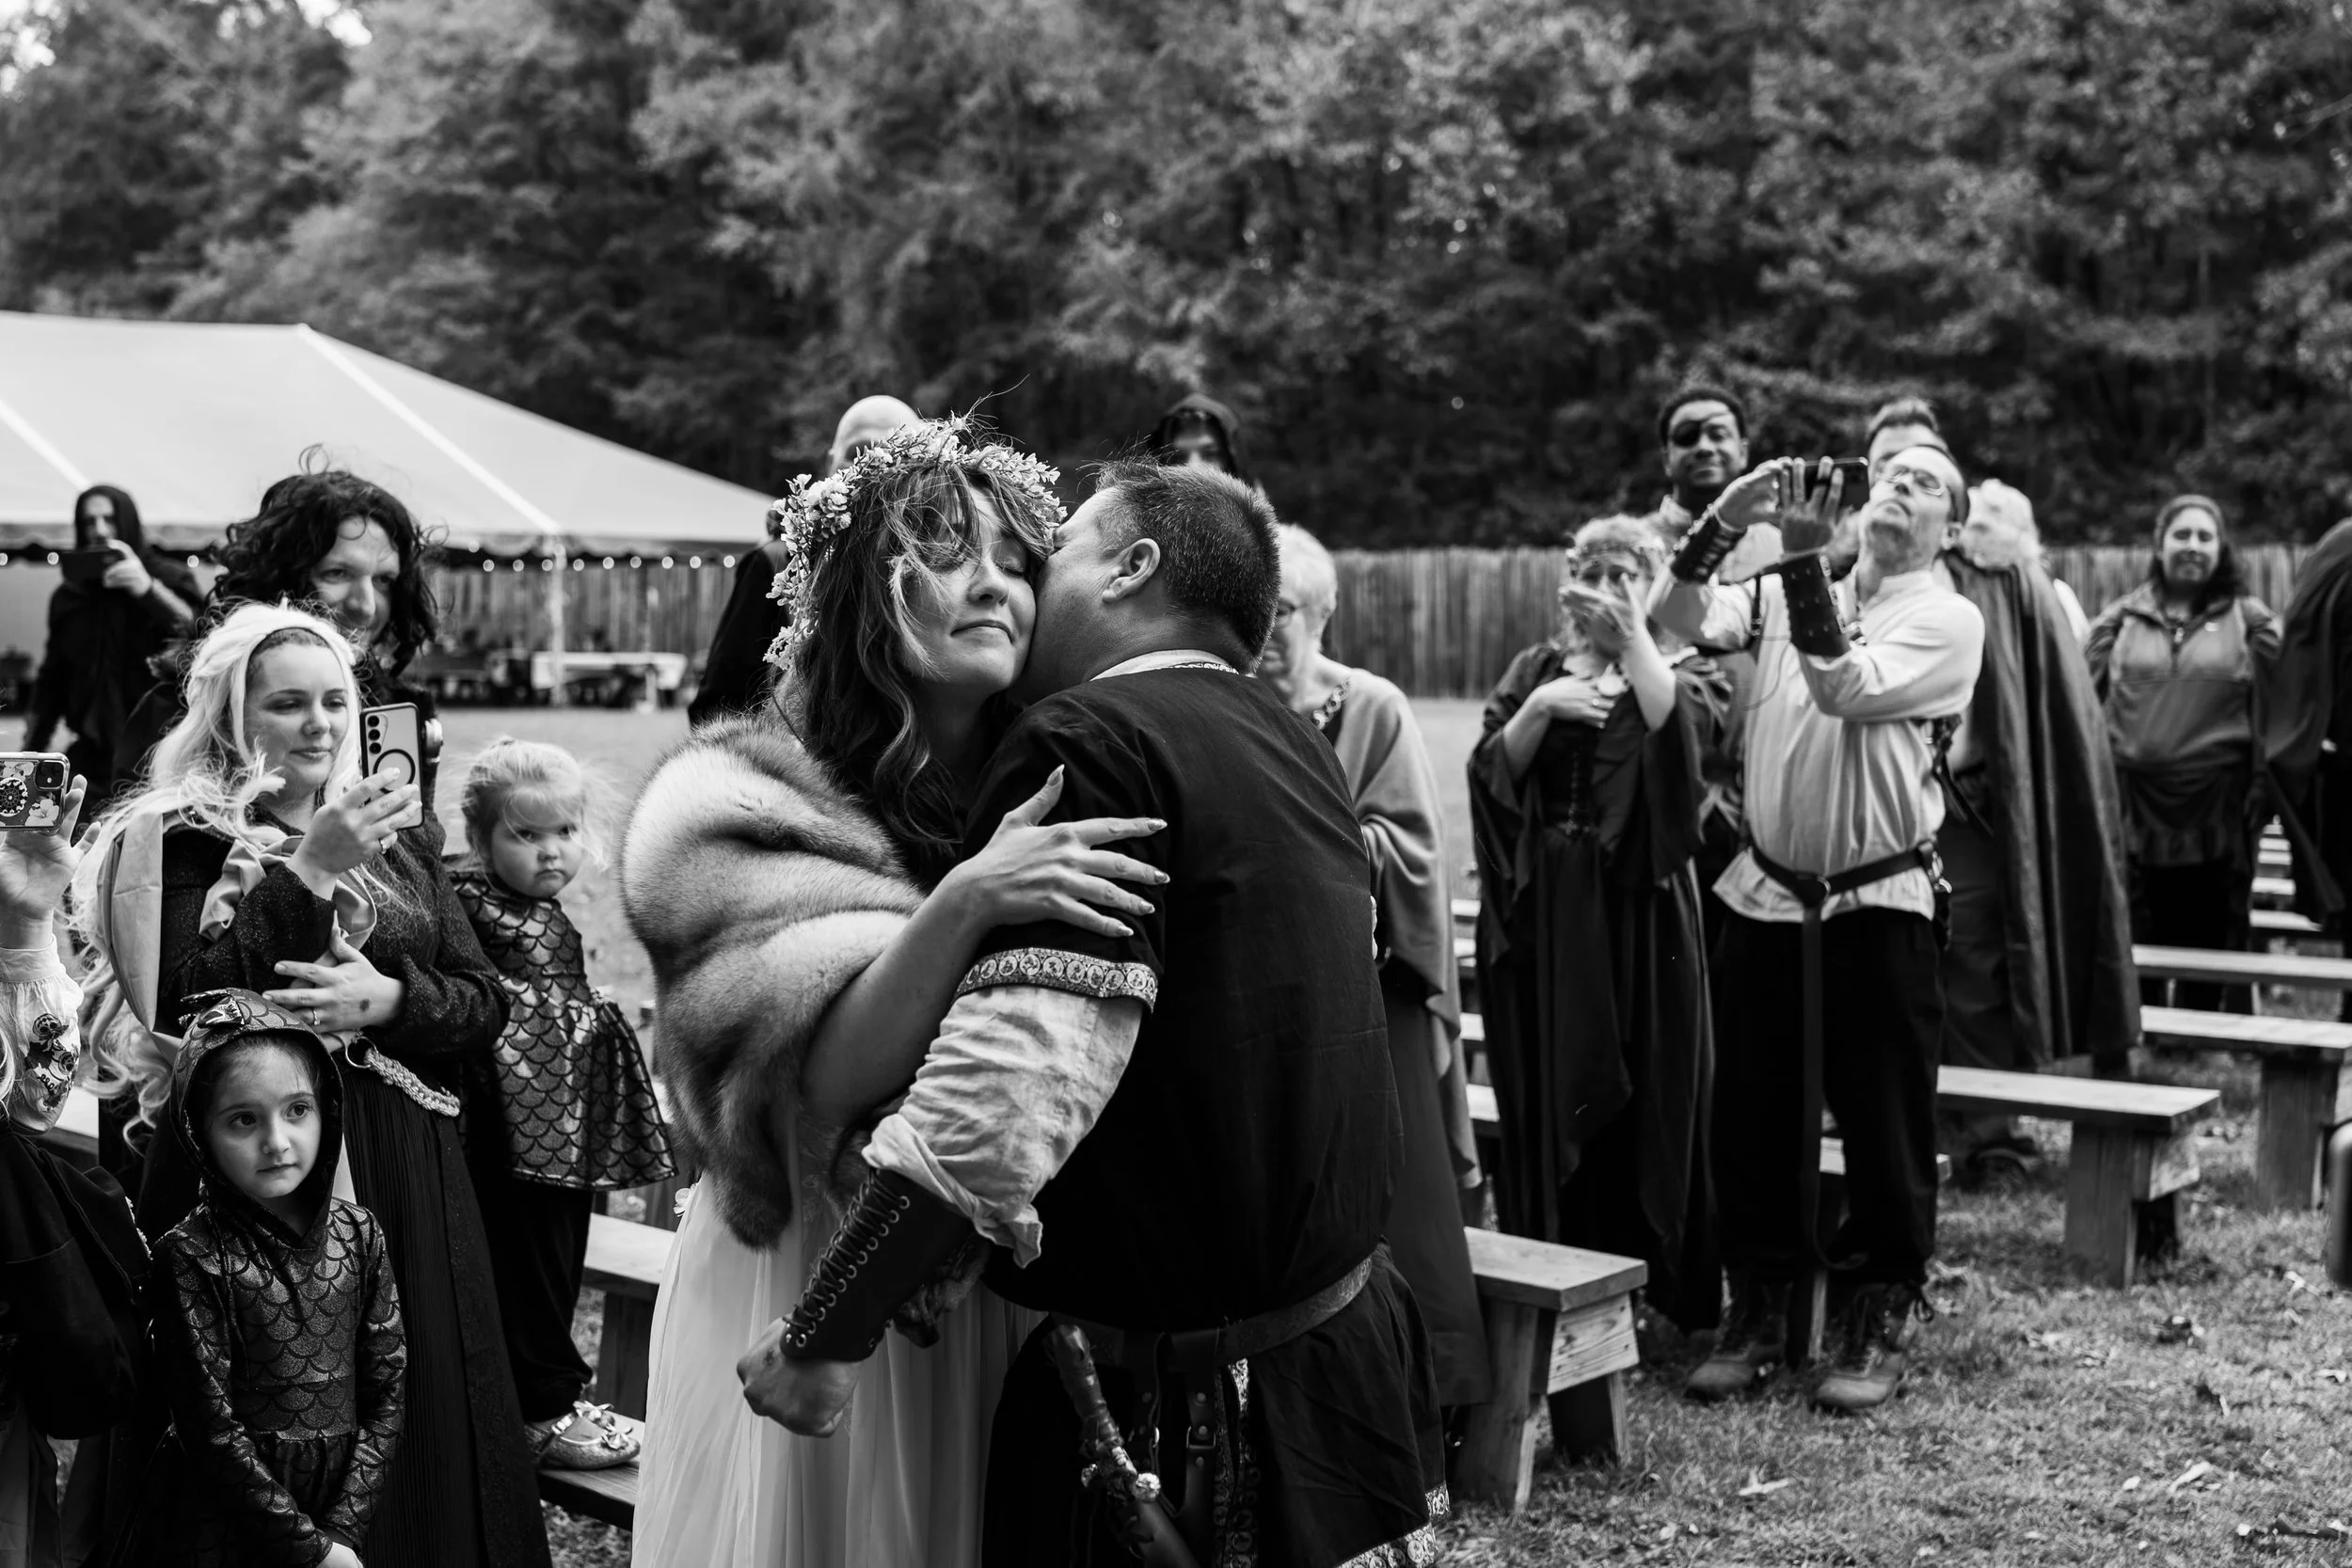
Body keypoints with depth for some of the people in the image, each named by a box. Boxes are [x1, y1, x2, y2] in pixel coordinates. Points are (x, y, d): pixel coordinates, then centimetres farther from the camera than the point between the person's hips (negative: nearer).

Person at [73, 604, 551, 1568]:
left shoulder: (401, 835, 11)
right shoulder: (183, 838, -1)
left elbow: (487, 1006, 7)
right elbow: (189, 1009, -15)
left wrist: (389, 999, -12)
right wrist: (308, 874, -20)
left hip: (404, 1179, 4)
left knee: (413, 1409, 8)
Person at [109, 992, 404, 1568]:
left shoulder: (359, 1233, -3)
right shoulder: (192, 1254, -13)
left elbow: (386, 1391, -2)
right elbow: (211, 1424, -15)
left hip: (343, 1505, 3)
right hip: (222, 1517, -3)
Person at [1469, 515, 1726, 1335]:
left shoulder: (1679, 668, 5)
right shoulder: (1534, 668, 12)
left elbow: (1675, 730, -18)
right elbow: (1491, 772, 0)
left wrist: (1631, 634, -17)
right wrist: (1541, 705, -13)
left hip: (1638, 913, -2)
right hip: (1540, 914, 2)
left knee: (1643, 1098, 0)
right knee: (1547, 1099, 6)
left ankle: (1655, 1289, 11)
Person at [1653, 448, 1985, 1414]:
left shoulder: (1948, 620, -5)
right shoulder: (1791, 593, 7)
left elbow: (1846, 690, -20)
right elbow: (1679, 618, -7)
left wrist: (1804, 557, -24)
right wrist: (1726, 519, -21)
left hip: (1878, 906, -3)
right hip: (1765, 896, 3)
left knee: (1884, 1125, 4)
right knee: (1751, 1118, 10)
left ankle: (1877, 1325, 18)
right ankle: (1757, 1315, 24)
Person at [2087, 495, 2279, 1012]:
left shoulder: (2249, 620, 5)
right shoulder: (2121, 618, 8)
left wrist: (2263, 790, -5)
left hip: (2218, 808, -1)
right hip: (2132, 801, 1)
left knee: (2211, 937, 6)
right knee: (2133, 938, 6)